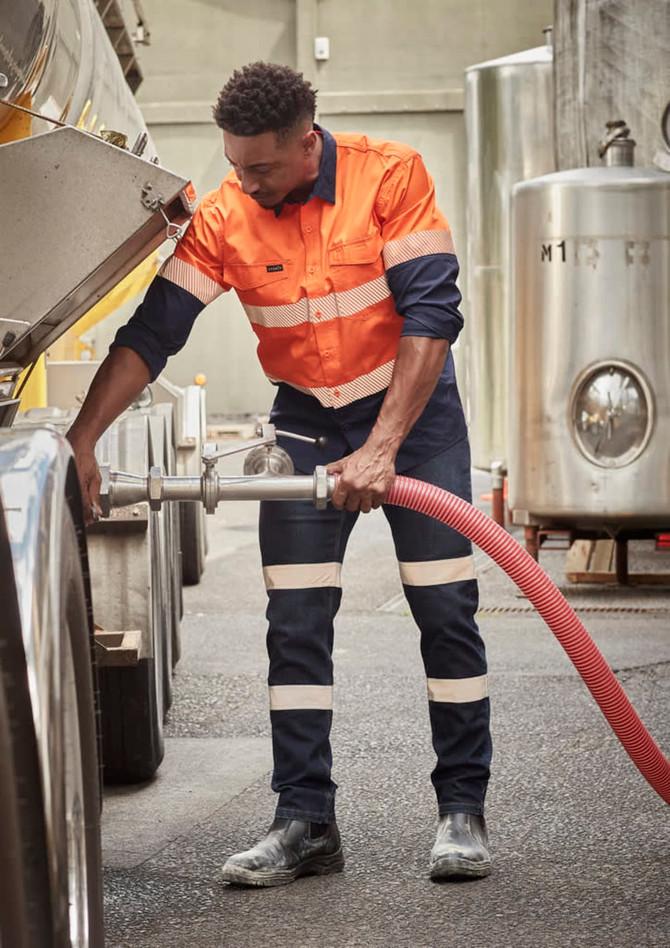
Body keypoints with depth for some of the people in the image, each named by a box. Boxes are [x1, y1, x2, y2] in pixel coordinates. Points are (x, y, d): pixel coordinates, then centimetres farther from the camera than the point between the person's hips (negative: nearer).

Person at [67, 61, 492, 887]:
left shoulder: (390, 175, -19)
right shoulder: (222, 217, -13)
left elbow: (431, 315, -22)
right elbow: (151, 331, -14)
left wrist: (382, 449, -27)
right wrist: (80, 440, -25)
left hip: (414, 405, -2)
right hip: (305, 419, 2)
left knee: (446, 609, -5)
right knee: (296, 620, -5)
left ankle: (462, 810, 2)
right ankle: (304, 822, -2)